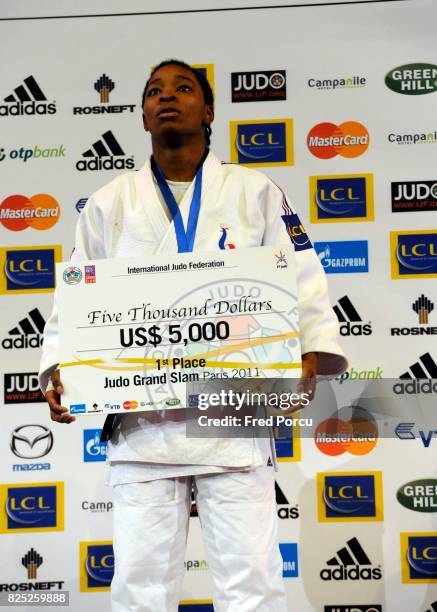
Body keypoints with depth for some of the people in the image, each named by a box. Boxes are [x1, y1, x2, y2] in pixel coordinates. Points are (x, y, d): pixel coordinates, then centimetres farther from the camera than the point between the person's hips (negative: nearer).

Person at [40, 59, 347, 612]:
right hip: (141, 425, 1)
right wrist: (58, 371, -7)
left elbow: (304, 287, 3)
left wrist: (311, 357, -14)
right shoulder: (109, 204, 12)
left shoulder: (256, 193, 8)